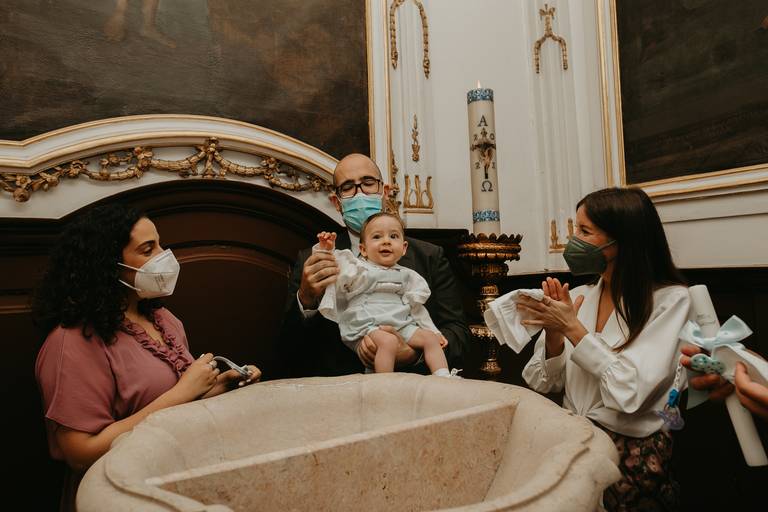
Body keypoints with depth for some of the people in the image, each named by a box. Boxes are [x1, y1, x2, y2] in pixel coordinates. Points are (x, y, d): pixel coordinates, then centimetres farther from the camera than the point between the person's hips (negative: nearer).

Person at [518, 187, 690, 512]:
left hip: (633, 451, -4)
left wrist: (573, 329, -17)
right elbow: (543, 383, 3)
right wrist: (553, 334, -14)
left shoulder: (670, 299, -8)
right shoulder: (578, 297, 5)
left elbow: (631, 392, -19)